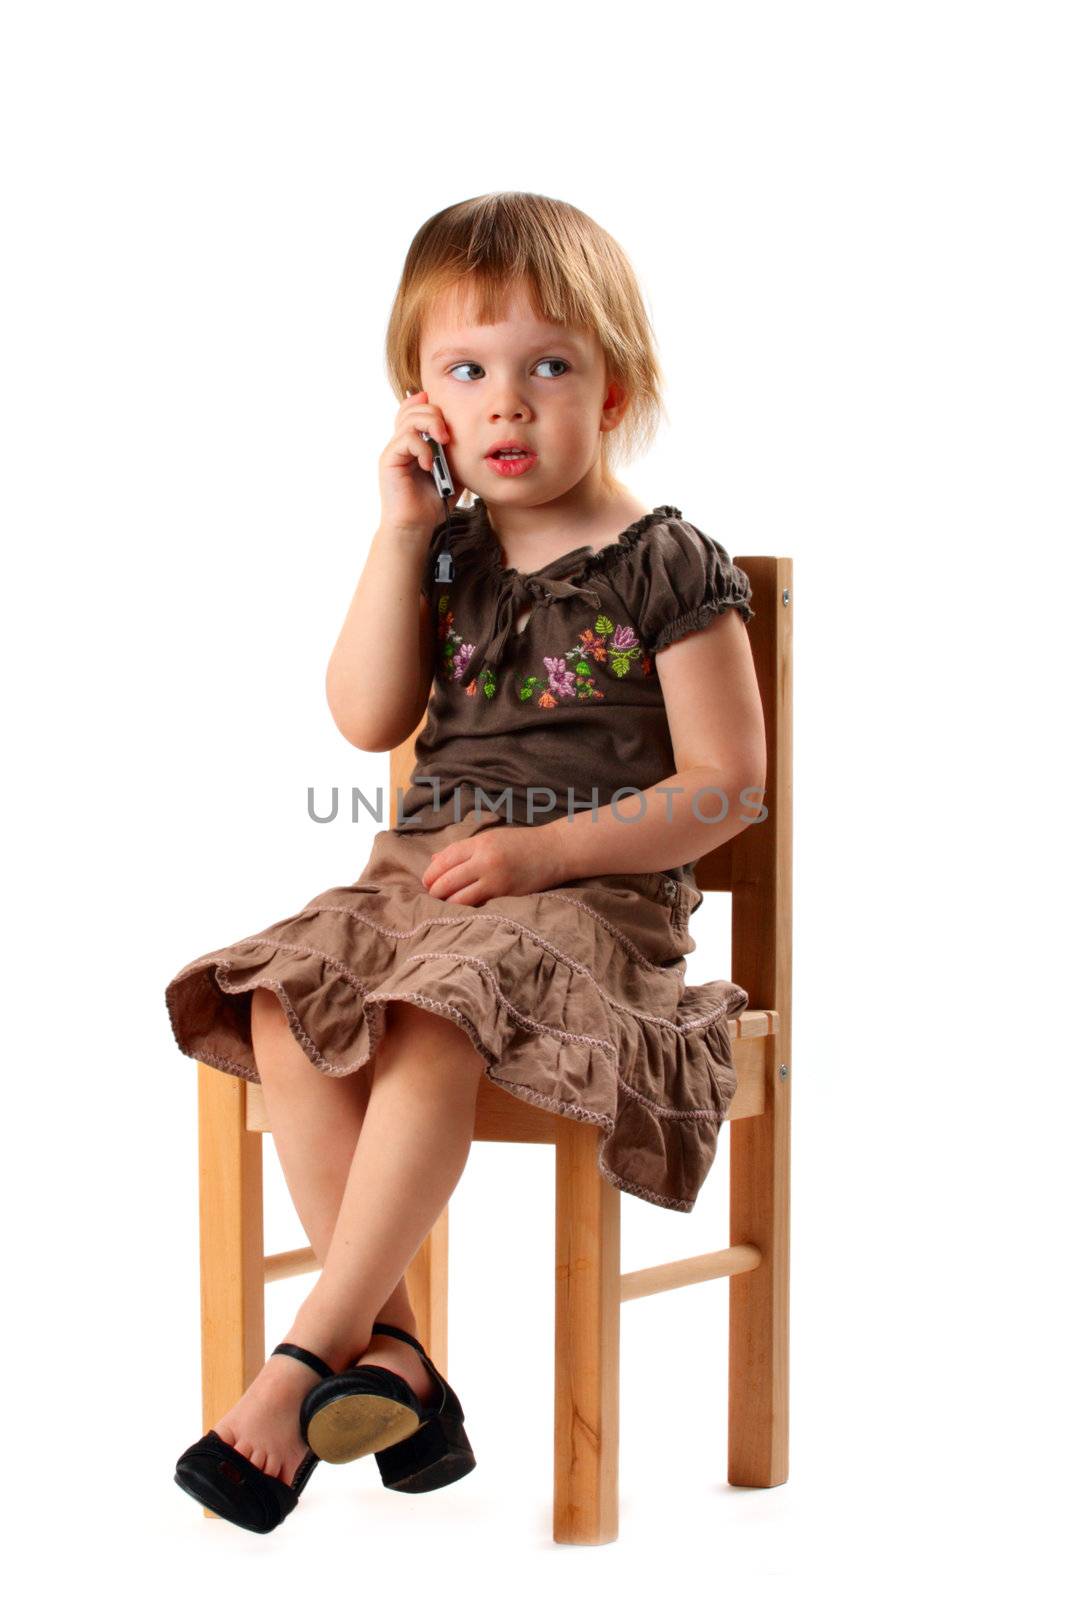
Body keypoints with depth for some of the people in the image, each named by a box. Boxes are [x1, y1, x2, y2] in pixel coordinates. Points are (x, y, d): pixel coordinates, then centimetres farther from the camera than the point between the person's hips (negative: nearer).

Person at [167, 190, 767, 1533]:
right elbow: (367, 718, 2)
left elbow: (726, 783, -6)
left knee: (435, 1031, -34)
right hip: (425, 868, 6)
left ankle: (304, 1363, -27)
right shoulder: (446, 550, 13)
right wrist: (402, 532, -3)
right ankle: (390, 1356, -18)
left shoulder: (667, 568, -4)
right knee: (284, 1017, -22)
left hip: (595, 891, -5)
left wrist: (545, 849, -16)